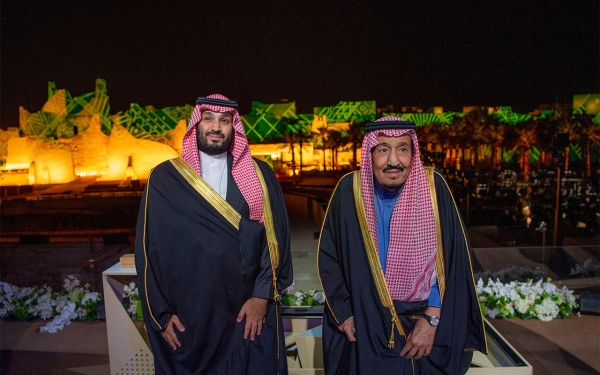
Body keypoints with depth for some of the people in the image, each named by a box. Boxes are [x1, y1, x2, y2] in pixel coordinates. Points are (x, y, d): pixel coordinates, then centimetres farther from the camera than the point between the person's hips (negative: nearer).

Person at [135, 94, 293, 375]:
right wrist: (160, 313, -1)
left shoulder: (259, 175, 3)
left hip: (249, 315, 1)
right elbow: (148, 248, 1)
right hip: (186, 317, 0)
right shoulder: (164, 179, 0)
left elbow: (276, 236, -1)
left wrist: (263, 295, -9)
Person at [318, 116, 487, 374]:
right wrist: (344, 314, -5)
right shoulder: (349, 190, -12)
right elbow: (327, 256, -4)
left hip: (424, 325, 0)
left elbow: (454, 260, -8)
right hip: (366, 328, 0)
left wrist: (432, 319, -11)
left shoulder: (433, 187, -12)